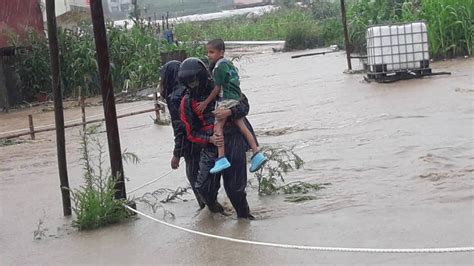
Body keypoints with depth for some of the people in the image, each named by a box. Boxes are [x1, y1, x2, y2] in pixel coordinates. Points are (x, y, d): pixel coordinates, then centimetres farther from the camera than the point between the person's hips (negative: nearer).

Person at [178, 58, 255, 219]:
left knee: (235, 187, 1)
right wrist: (210, 139, -14)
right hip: (211, 146, 2)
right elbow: (191, 133, 4)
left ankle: (243, 213, 27)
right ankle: (212, 205, 30)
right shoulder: (187, 102, 3)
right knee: (204, 187, -5)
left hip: (234, 140, -1)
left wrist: (230, 112, -20)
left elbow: (244, 105, 1)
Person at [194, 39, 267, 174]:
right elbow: (236, 83, 22)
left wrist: (206, 102, -5)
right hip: (236, 98, 10)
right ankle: (257, 155, 7)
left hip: (226, 100, -10)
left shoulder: (219, 66, -11)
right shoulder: (228, 64, 18)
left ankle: (221, 159, -24)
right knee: (241, 126, 10)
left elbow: (217, 88, -11)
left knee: (217, 127, -13)